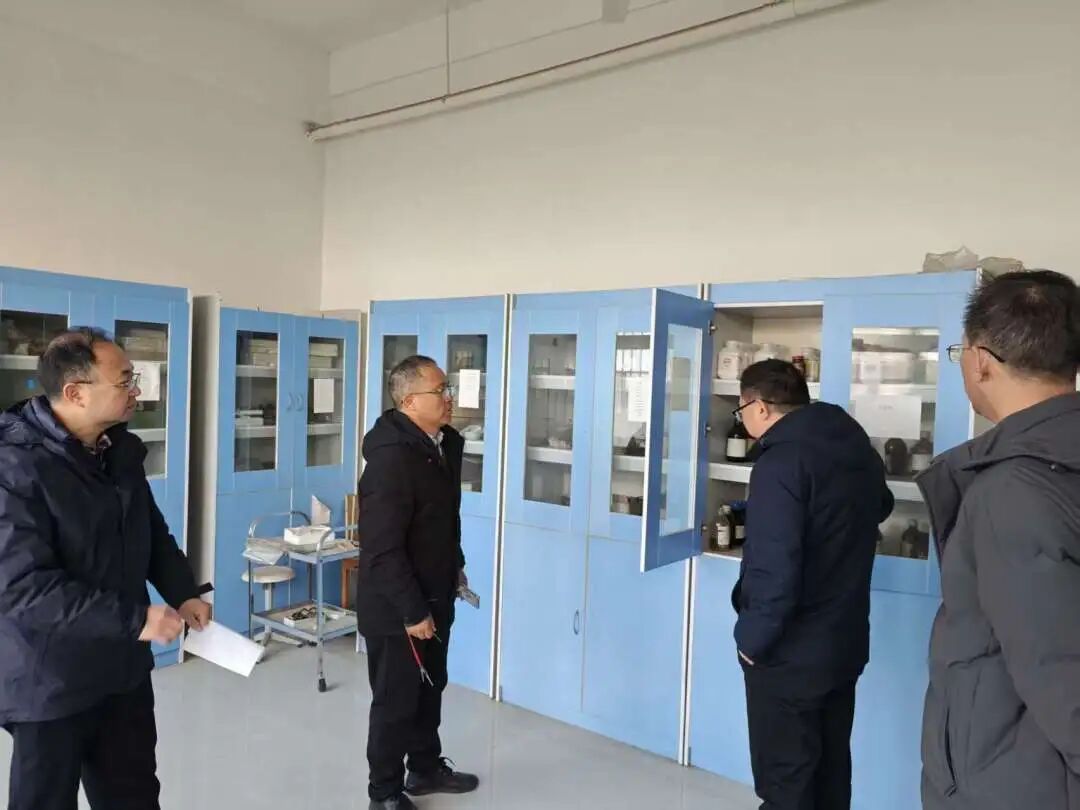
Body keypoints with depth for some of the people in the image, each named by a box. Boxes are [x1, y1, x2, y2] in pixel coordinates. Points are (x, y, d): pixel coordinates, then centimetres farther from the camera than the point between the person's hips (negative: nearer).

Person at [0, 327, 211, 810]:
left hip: (124, 668, 7)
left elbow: (153, 534, 14)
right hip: (51, 683, -6)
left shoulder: (122, 450, 3)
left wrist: (182, 593, -1)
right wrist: (134, 618, -27)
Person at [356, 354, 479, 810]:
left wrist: (455, 566, 20)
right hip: (396, 609, -8)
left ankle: (426, 768, 43)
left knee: (430, 689, 23)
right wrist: (411, 611, -23)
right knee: (396, 701, 9)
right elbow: (383, 549, -27)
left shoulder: (445, 443, 2)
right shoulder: (392, 459, -26)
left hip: (434, 597, 9)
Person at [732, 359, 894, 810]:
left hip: (790, 652, -8)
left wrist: (753, 637, -16)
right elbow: (879, 507, 25)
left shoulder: (781, 460, -23)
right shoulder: (856, 446, 3)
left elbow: (774, 567, -28)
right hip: (844, 641, 8)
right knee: (831, 768, 22)